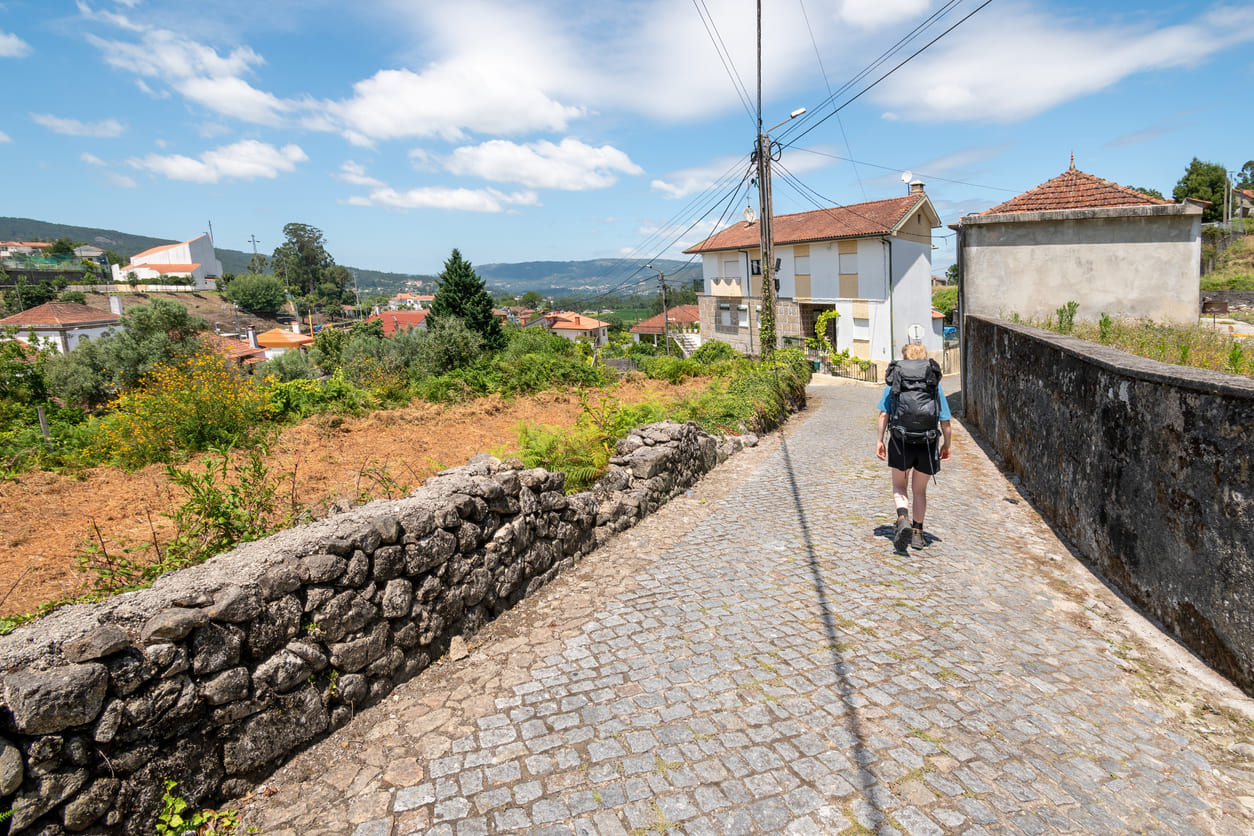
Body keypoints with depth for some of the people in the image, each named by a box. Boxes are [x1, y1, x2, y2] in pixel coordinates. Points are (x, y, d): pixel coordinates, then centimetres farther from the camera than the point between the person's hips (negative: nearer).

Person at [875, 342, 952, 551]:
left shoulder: (894, 382, 1)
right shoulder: (934, 383, 3)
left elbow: (884, 414, -4)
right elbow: (945, 419, 3)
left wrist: (879, 440, 3)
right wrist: (946, 445, 14)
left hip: (900, 442, -1)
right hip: (927, 444, 1)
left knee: (899, 486, 17)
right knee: (920, 490, 18)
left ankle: (903, 519, -9)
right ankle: (917, 533, 24)